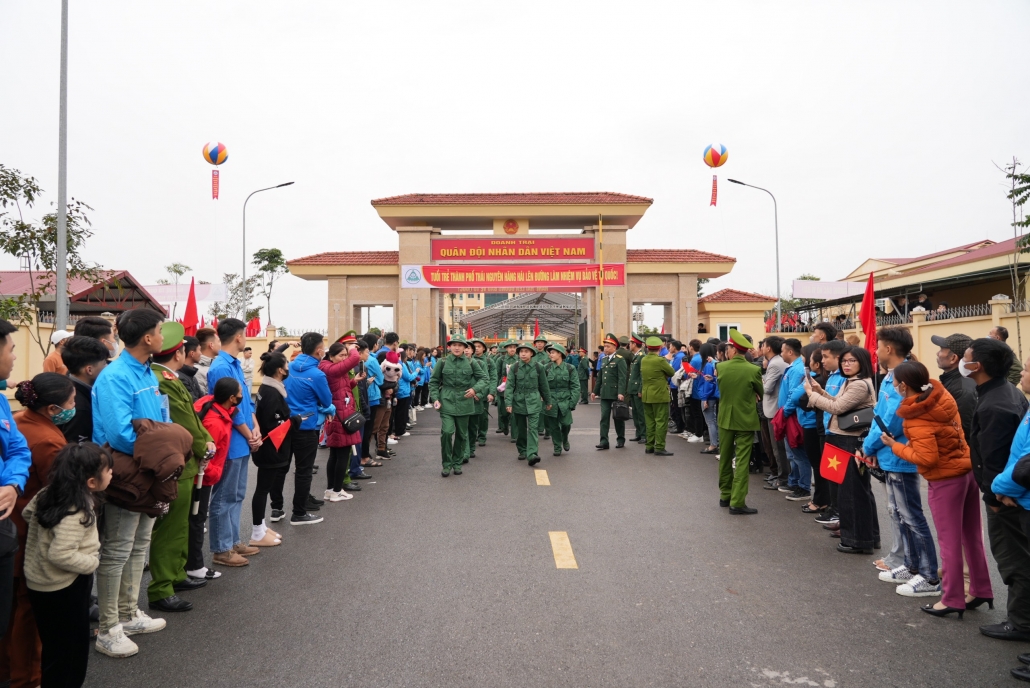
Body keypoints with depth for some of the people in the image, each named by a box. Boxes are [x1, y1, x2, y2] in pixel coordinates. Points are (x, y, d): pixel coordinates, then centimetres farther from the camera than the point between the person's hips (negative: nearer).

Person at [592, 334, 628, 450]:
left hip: (616, 394, -6)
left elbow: (622, 378, -15)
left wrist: (621, 393, -24)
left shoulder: (620, 360, -8)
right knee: (604, 417, 1)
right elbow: (599, 377, 18)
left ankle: (620, 439, 19)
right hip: (605, 394, 6)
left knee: (618, 417, 6)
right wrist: (595, 391, 16)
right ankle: (604, 441, 1)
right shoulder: (604, 359, 14)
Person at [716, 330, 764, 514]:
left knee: (725, 459, 17)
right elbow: (761, 392, 2)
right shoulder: (754, 370, -15)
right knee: (742, 461, 0)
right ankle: (737, 502, -1)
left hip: (725, 418, 3)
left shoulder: (720, 367, -8)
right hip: (745, 420, -3)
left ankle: (725, 495, 28)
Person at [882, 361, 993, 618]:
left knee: (949, 540, 4)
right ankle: (981, 590, 31)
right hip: (968, 470, 8)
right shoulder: (942, 396, -2)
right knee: (972, 535, 19)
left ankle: (952, 599, 14)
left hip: (945, 479, -8)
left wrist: (895, 446, -13)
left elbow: (926, 458, -25)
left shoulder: (917, 418, -24)